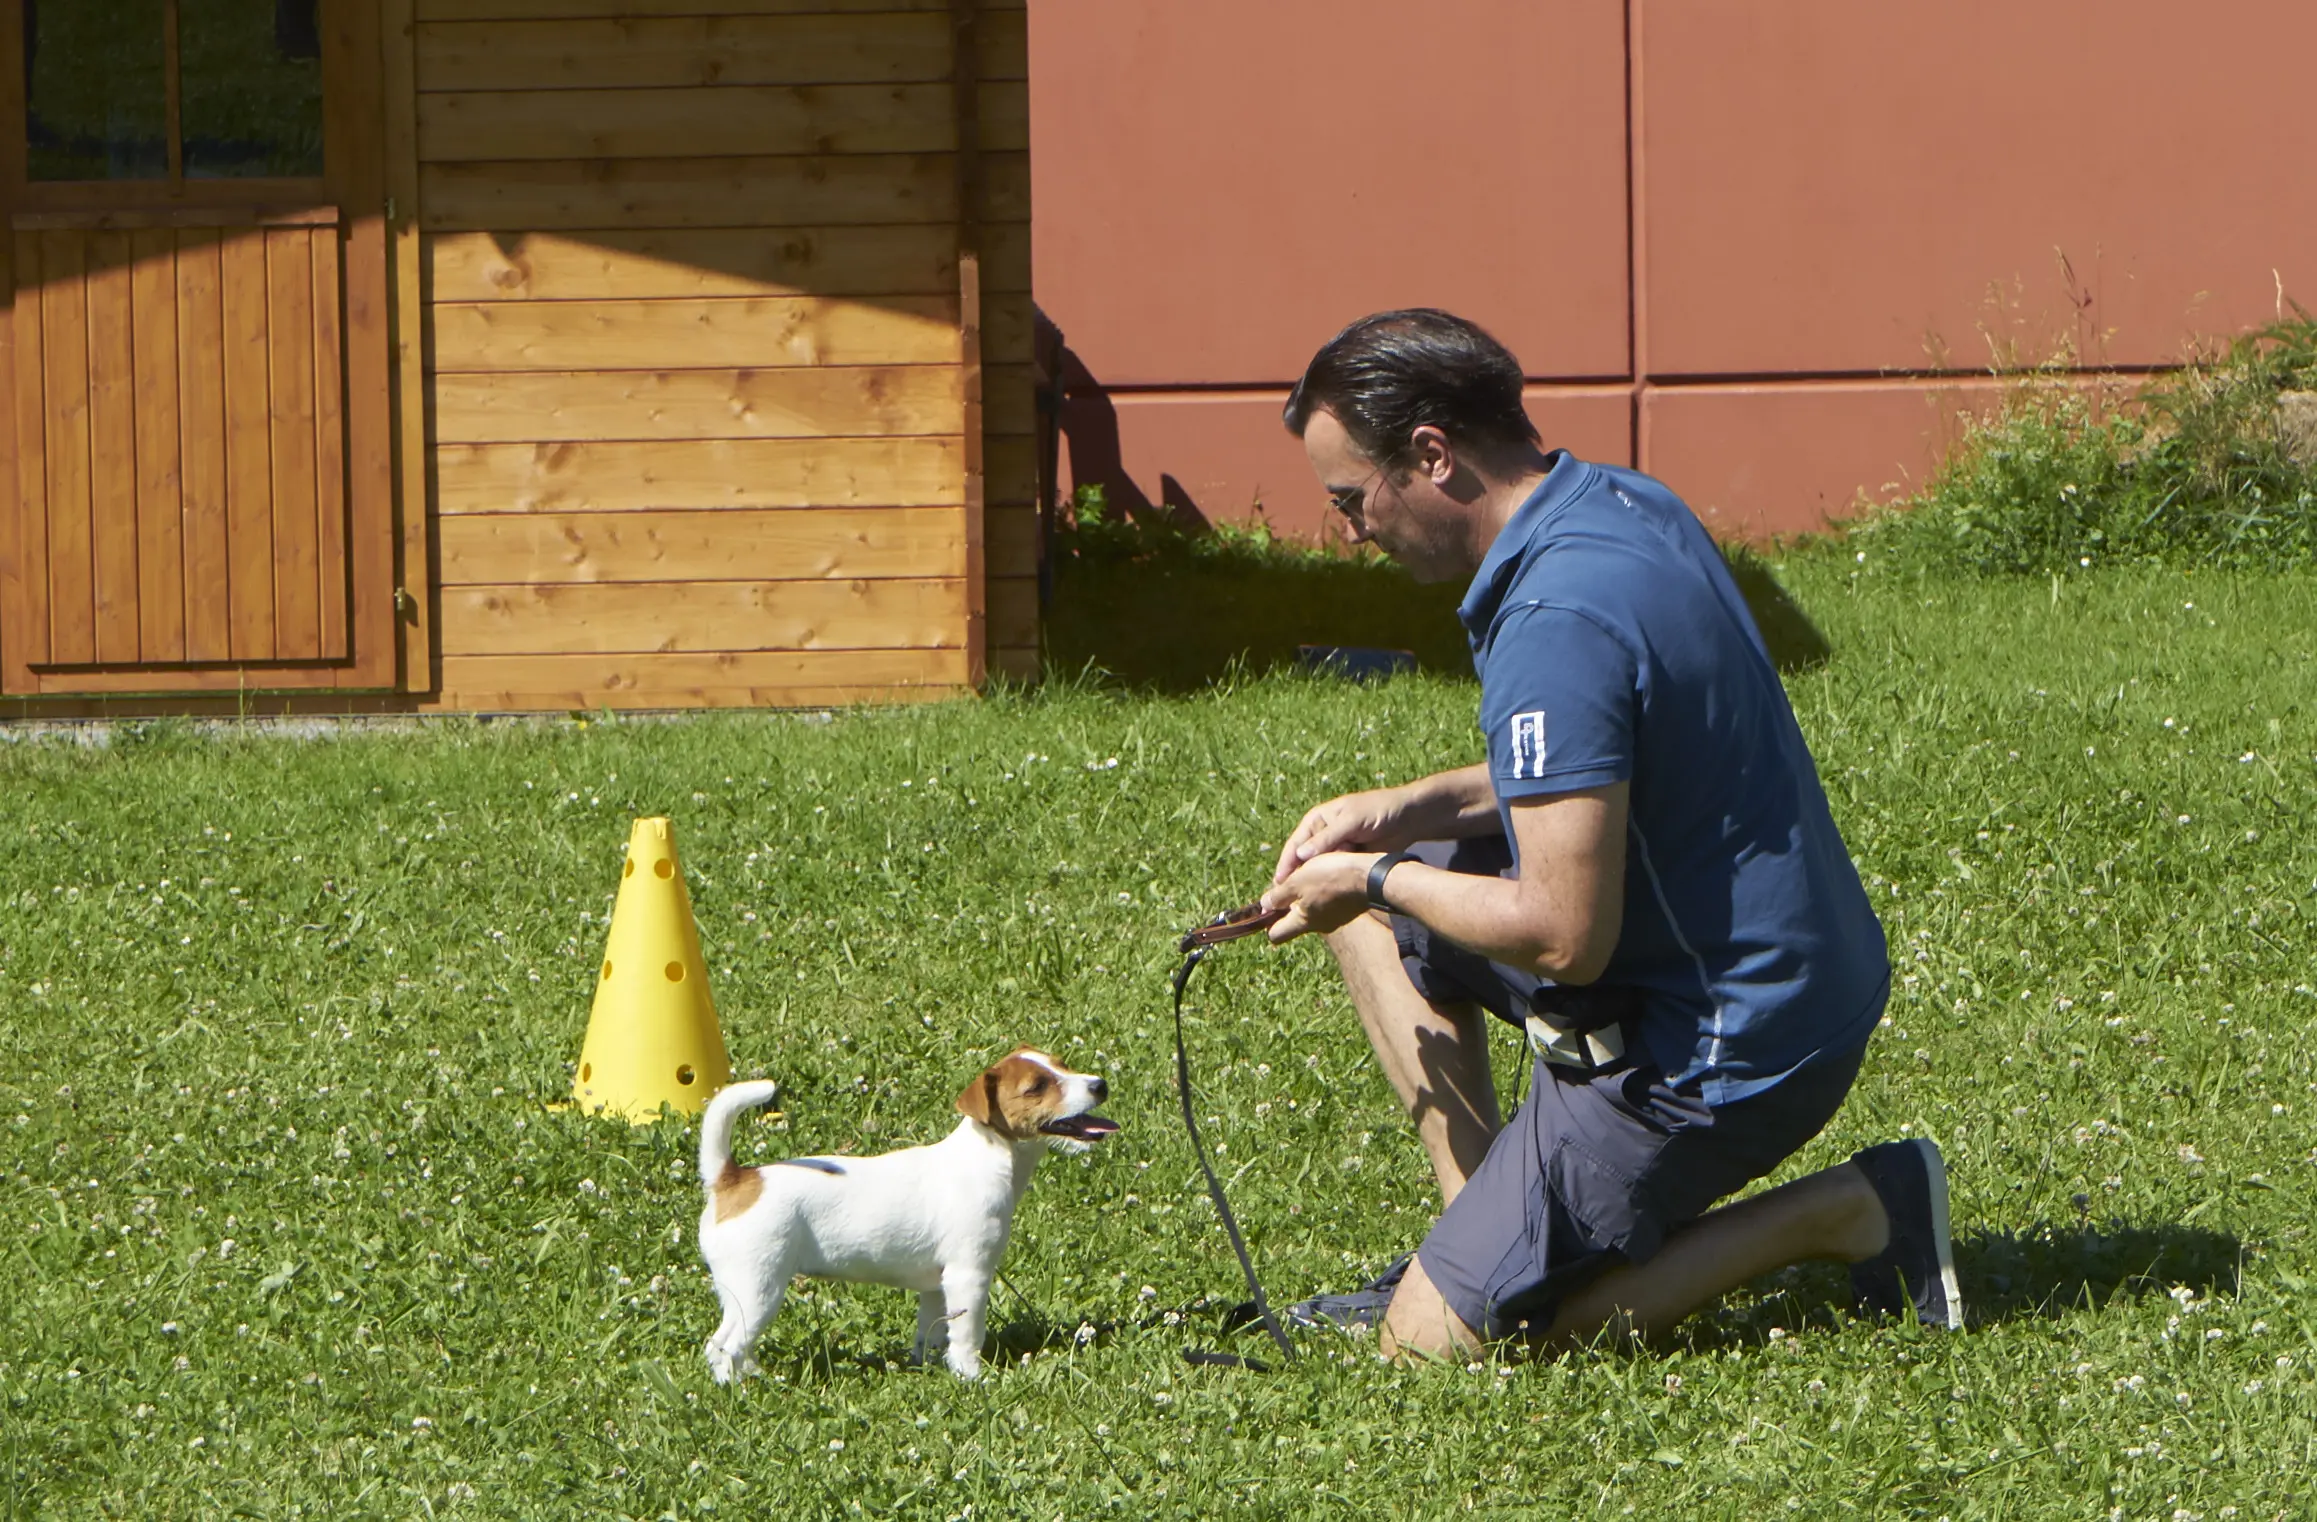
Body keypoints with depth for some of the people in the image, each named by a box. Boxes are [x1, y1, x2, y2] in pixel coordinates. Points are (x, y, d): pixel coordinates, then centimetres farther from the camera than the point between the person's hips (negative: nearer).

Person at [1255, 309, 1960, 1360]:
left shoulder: (1556, 625, -28)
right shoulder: (1627, 507, 4)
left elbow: (1565, 937, -27)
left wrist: (1376, 882, -10)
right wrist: (1405, 810, 10)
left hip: (1717, 1059, -10)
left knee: (1434, 1343, -4)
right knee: (1376, 903, 18)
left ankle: (1842, 1216, -4)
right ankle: (1479, 1234, 18)